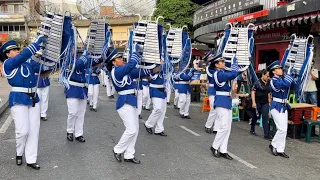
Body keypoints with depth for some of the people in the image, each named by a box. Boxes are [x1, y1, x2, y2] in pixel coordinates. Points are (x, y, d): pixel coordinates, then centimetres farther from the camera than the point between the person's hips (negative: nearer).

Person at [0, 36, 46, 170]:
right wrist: (38, 42, -18)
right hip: (19, 100, -6)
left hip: (33, 99, 6)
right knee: (23, 131, -7)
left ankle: (31, 160, 13)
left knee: (34, 130, 4)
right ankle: (19, 153, 23)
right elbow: (24, 54, -19)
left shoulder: (26, 64, 14)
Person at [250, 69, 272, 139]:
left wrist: (269, 101, 15)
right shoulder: (257, 82, -11)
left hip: (265, 103, 4)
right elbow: (253, 92, -11)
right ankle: (252, 129, 35)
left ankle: (266, 134, -5)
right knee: (256, 116, 11)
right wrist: (253, 102, -16)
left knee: (265, 117, -4)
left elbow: (268, 93, 15)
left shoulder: (268, 83, 5)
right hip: (258, 102, -4)